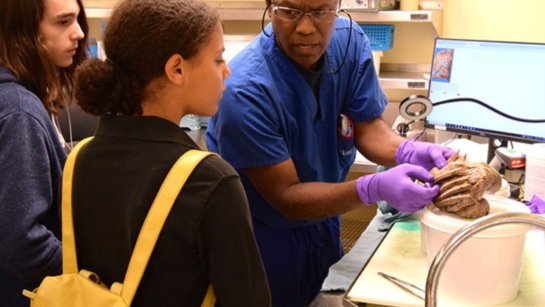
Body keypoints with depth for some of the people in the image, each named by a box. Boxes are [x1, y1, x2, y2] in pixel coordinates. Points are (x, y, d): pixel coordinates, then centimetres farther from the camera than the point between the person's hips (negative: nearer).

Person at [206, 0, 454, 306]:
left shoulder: (350, 41, -15)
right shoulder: (245, 90, -33)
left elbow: (368, 126, -10)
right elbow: (285, 196, -28)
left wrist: (409, 151, -32)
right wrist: (375, 188, -42)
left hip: (322, 224, 6)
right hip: (265, 238, -5)